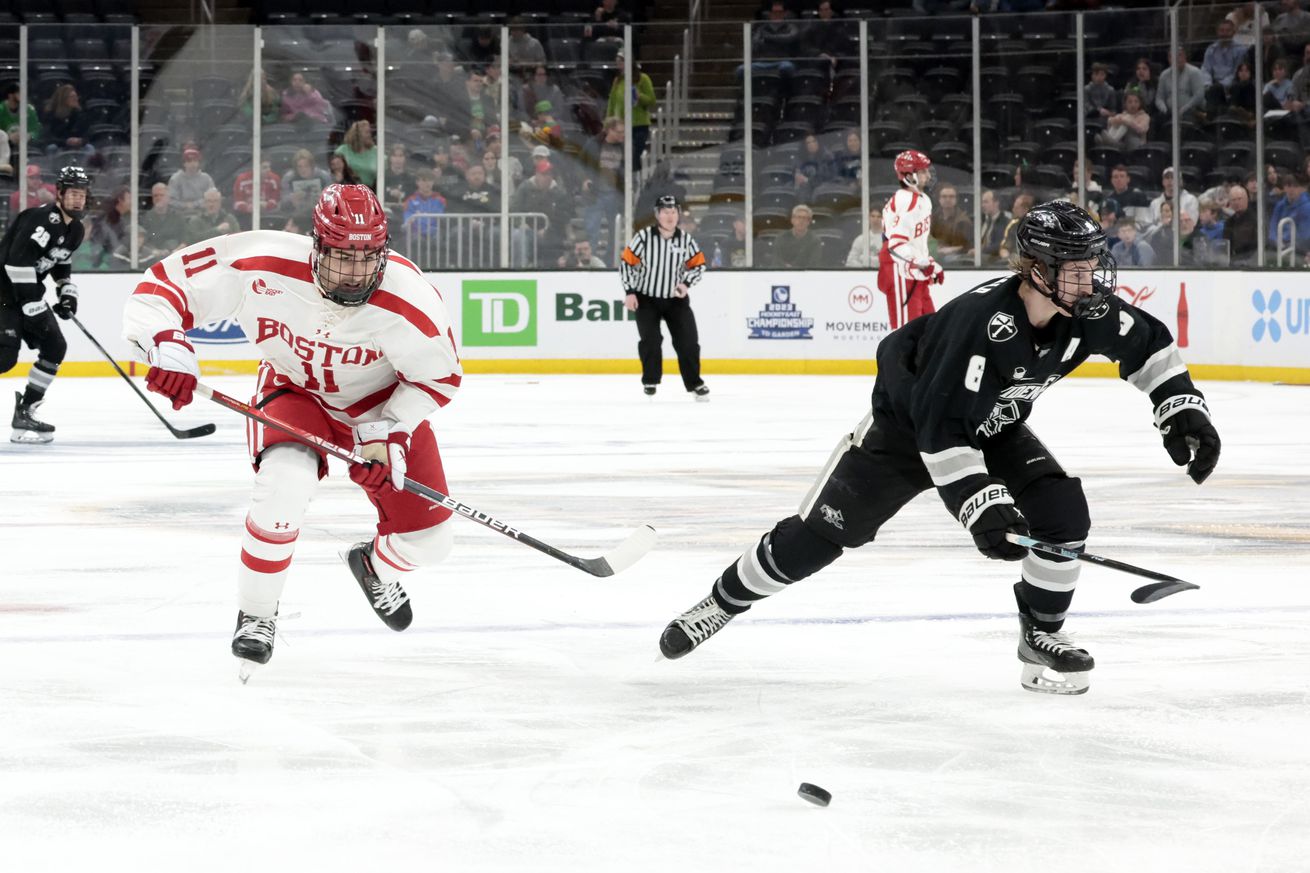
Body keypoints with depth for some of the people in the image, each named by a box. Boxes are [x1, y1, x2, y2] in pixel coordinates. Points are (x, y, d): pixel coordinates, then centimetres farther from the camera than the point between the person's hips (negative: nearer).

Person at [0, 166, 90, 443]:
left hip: (29, 291, 9)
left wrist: (68, 293, 11)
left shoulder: (75, 230, 8)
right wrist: (33, 307, -29)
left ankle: (24, 411, 9)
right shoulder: (41, 219, -22)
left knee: (55, 346, 4)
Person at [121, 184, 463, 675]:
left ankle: (376, 567, 41)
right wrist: (167, 346, -43)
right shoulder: (259, 268, -33)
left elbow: (440, 376, -14)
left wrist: (387, 432, -24)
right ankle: (256, 614, -8)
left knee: (426, 542, 0)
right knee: (284, 484, -33)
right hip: (294, 391, -1)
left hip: (383, 401, 2)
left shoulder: (409, 300, -32)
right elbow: (162, 286, -25)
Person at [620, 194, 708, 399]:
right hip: (646, 299, -2)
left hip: (676, 299, 2)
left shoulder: (686, 240, -6)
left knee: (687, 340, -2)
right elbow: (627, 263, -7)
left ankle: (694, 383, 12)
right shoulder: (644, 237, -13)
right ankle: (650, 381, 4)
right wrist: (629, 292, -11)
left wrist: (686, 283, -10)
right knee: (650, 339, -14)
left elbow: (698, 264, 6)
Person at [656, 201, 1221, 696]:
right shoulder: (979, 319, -39)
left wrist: (1183, 409, -10)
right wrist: (981, 504, -42)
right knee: (815, 536, -4)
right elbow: (940, 424, -39)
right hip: (907, 424, -5)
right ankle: (722, 602, 16)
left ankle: (1040, 632, 4)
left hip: (995, 429, 5)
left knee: (1064, 514, -16)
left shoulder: (1090, 312, -20)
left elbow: (1148, 343, 1)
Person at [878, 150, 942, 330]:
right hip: (900, 274, -10)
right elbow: (895, 244, -26)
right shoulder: (903, 202, -20)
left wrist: (931, 265, 17)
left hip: (916, 273, 10)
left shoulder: (923, 200, 13)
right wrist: (924, 264, -25)